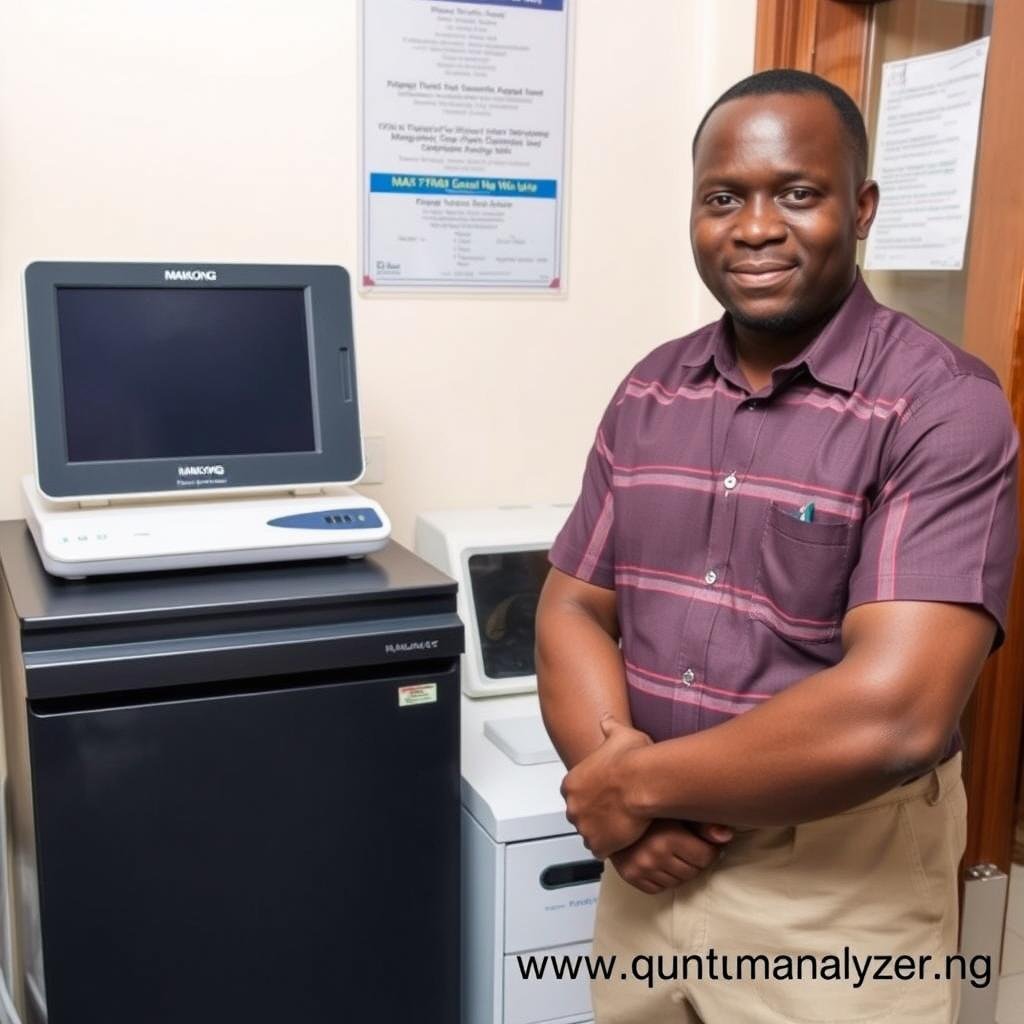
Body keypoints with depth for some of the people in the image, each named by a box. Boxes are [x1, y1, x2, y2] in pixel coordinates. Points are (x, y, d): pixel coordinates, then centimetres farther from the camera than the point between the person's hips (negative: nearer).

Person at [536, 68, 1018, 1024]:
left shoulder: (943, 405, -15)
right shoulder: (649, 392, 3)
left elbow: (893, 713, -25)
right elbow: (573, 608, 3)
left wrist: (640, 783, -16)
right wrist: (610, 768, -15)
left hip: (838, 886, -4)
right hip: (659, 860, 5)